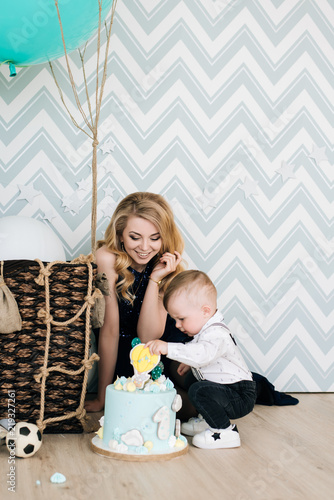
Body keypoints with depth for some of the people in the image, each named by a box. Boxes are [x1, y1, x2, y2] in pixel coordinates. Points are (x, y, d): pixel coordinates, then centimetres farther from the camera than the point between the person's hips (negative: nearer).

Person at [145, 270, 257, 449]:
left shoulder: (217, 334, -27)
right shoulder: (206, 330, 5)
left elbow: (203, 354, -48)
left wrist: (168, 348, -52)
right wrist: (189, 362, 15)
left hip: (241, 398, -11)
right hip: (224, 386, 11)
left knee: (199, 391, -30)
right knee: (191, 379, 24)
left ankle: (225, 432, -14)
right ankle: (207, 420, 32)